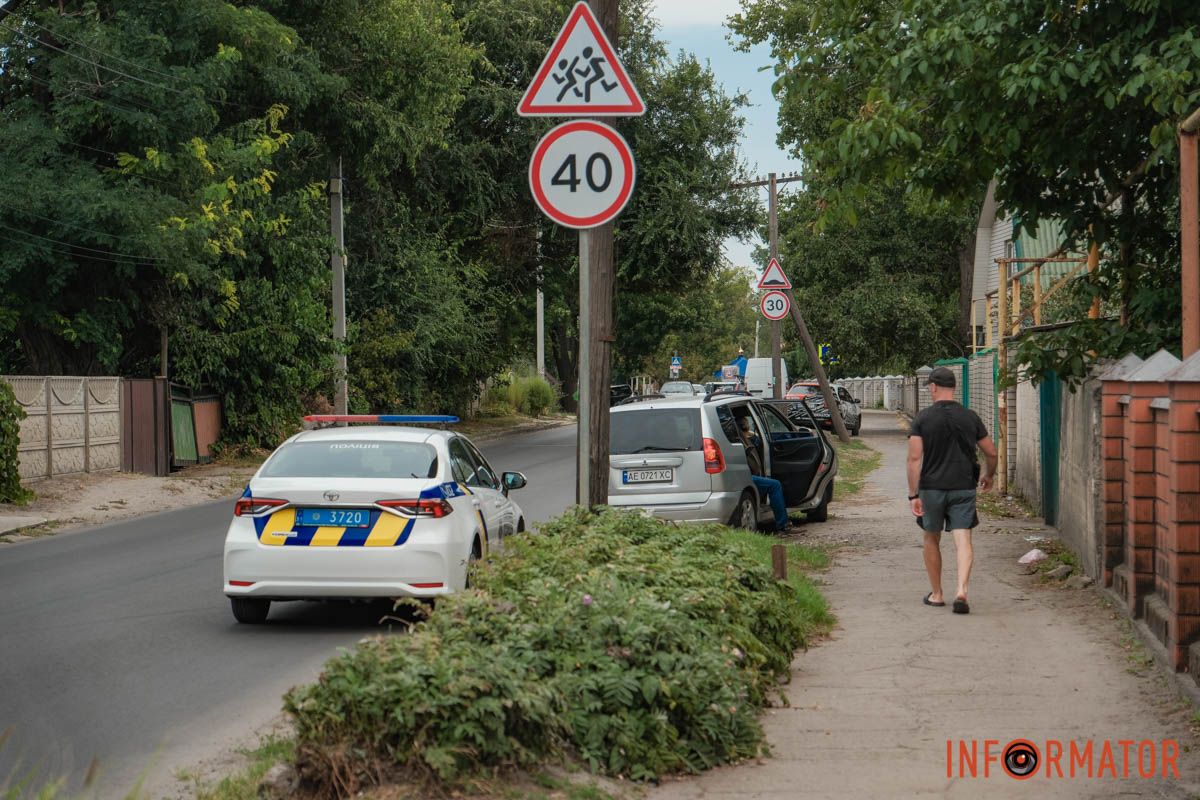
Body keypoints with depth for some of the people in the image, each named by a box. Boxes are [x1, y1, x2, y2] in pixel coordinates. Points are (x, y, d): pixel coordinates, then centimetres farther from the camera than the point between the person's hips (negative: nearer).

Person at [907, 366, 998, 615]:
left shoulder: (923, 419, -4)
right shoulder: (970, 418, 3)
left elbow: (914, 458, -11)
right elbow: (991, 453, 9)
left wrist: (913, 495, -10)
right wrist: (989, 477, 28)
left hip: (931, 489, -1)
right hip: (963, 488, 1)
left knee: (932, 540, 16)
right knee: (963, 541, -3)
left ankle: (936, 594, 23)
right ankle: (961, 590, -23)